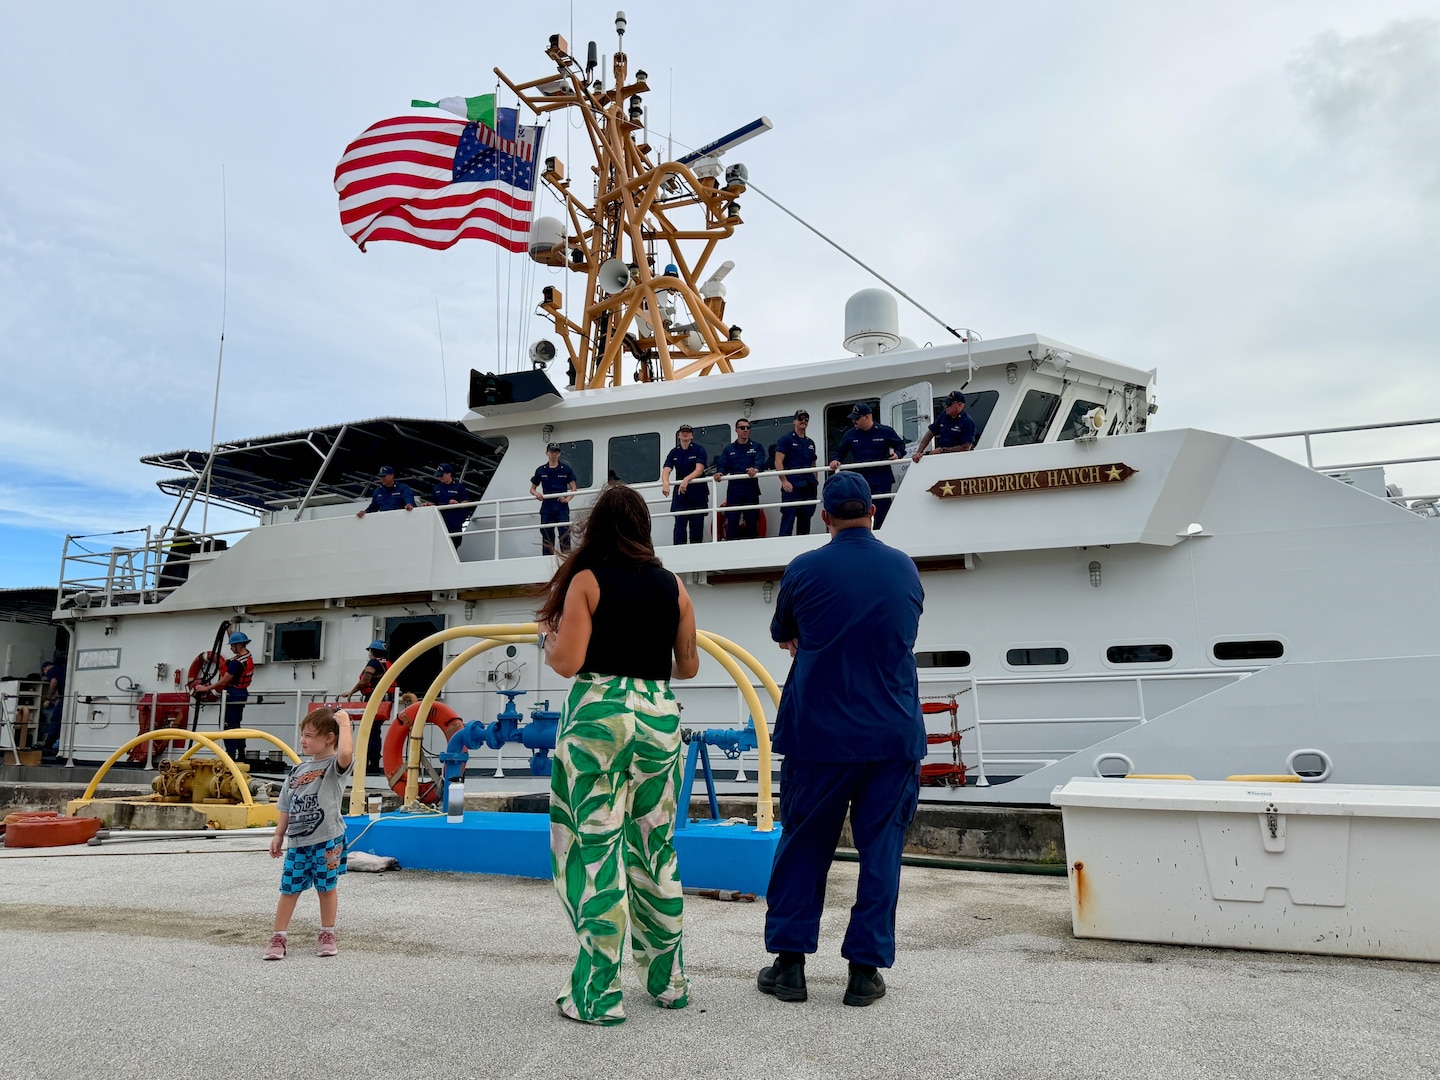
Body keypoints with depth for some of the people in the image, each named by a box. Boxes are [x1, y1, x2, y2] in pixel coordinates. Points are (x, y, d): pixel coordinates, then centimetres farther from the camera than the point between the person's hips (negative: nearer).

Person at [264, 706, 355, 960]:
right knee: (289, 889, 6)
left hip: (327, 840, -5)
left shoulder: (335, 765, -8)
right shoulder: (298, 770, 10)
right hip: (297, 842, 5)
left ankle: (327, 934, 23)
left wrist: (344, 724, -24)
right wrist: (279, 834, 13)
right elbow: (287, 807, 17)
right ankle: (278, 937, 16)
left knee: (327, 887, 8)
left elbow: (346, 753, -35)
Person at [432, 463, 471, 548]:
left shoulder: (459, 486, 0)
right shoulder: (437, 488, 16)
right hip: (440, 522, 5)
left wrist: (457, 503, -21)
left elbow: (466, 503, -3)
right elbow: (434, 503, 22)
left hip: (454, 524, -5)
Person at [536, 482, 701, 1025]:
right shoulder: (673, 586, 8)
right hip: (660, 715, 5)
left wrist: (547, 636, 9)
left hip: (598, 715, -4)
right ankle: (668, 981, 25)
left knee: (595, 850, 1)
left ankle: (600, 994, 5)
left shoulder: (586, 580, -4)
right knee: (656, 849, 15)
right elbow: (688, 666, 11)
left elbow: (567, 662, -11)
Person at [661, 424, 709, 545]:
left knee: (697, 524, 2)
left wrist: (686, 480, -34)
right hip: (680, 492, 2)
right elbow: (666, 471, -5)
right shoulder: (674, 453, 7)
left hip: (698, 492, -2)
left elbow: (699, 470, -16)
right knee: (679, 524, -3)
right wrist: (665, 483, -28)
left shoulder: (699, 449, -3)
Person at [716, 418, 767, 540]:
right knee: (732, 522, -6)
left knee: (752, 521, 3)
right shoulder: (728, 450, 16)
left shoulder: (757, 447, 10)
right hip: (734, 490, 1)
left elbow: (760, 461, -9)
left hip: (751, 490, -1)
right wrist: (719, 472, -22)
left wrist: (755, 469, -33)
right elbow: (722, 465, 2)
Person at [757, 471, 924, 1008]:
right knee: (881, 847, 9)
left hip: (818, 733, -1)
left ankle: (789, 963, 17)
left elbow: (781, 633, 12)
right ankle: (865, 969, 13)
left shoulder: (803, 570, -5)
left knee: (803, 843, 10)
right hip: (893, 735, 1)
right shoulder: (905, 569, 3)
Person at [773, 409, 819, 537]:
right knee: (788, 520, -9)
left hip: (809, 487, 6)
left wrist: (815, 483, 13)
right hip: (792, 486, -6)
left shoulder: (810, 442, 19)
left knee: (805, 520, 10)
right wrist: (784, 481, -17)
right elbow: (778, 461, -8)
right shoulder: (786, 439, 0)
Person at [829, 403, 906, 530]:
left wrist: (897, 454, -10)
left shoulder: (885, 432, -1)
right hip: (861, 481, 2)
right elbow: (841, 452, 17)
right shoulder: (850, 435, 7)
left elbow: (900, 444, 11)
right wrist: (835, 460, -3)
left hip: (882, 481, -2)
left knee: (881, 516, -1)